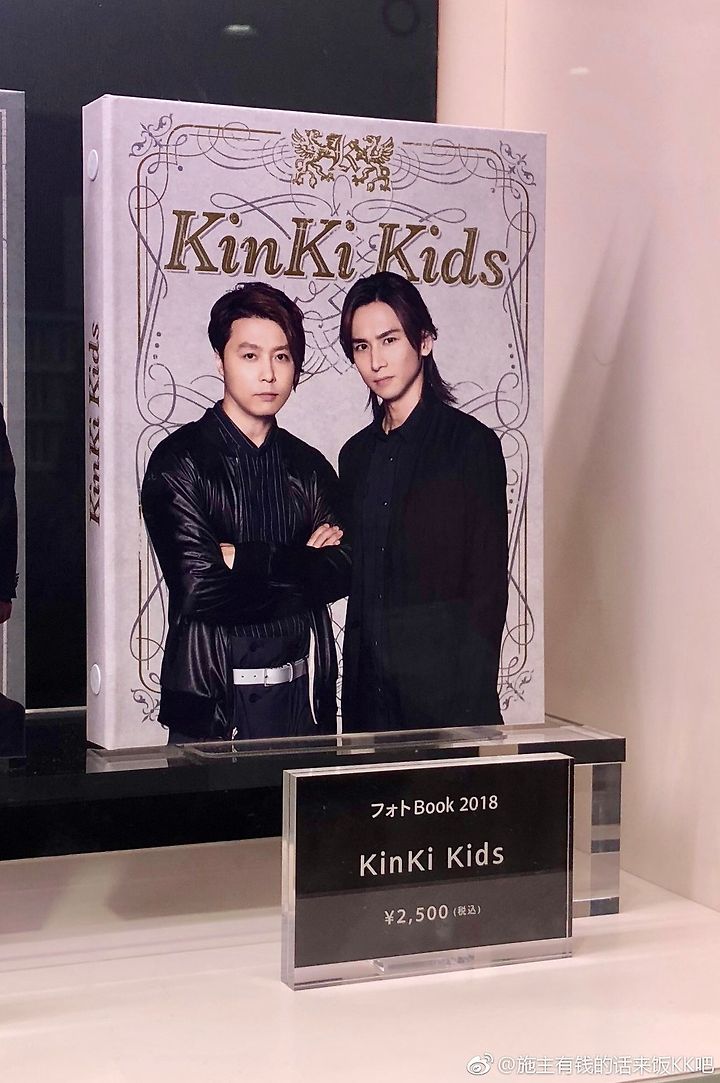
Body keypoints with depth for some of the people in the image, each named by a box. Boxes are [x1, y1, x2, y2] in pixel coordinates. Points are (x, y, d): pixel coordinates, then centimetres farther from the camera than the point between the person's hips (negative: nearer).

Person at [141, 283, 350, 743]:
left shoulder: (309, 467, 10)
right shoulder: (179, 461, -6)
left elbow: (339, 574, -4)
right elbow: (200, 588, -16)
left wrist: (248, 560, -14)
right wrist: (297, 566, -6)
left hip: (297, 697, 4)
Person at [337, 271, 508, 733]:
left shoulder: (470, 442, -5)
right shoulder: (357, 453, 13)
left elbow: (489, 583, -8)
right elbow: (357, 585, 14)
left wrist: (474, 701, -12)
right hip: (369, 691, 5)